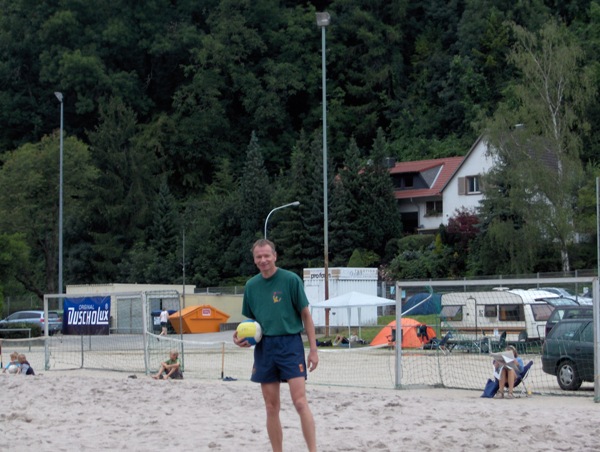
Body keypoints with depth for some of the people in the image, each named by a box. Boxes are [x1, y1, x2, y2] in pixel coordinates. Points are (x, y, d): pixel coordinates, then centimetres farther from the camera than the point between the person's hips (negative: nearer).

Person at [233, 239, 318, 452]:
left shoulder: (291, 279, -5)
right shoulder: (251, 285, 8)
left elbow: (305, 315, -2)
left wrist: (313, 349, -6)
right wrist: (241, 336, -3)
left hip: (290, 344, -4)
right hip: (263, 347, 4)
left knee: (300, 402, -13)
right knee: (272, 408, 6)